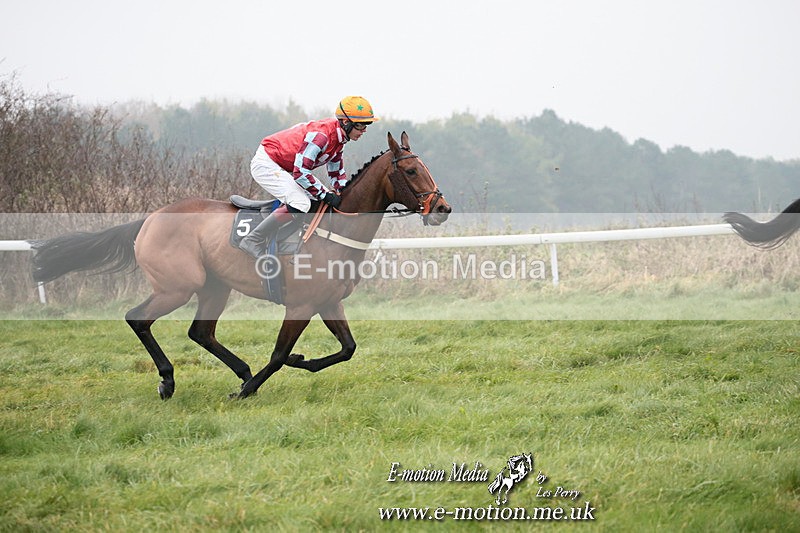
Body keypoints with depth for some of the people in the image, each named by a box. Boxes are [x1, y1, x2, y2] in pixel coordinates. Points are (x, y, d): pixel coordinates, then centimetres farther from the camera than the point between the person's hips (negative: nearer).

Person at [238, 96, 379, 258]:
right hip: (266, 164, -11)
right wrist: (326, 195, -23)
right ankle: (253, 242, -20)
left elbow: (337, 175, 15)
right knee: (300, 203, -25)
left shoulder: (338, 138, 4)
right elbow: (300, 172, -28)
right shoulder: (320, 135, -27)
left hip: (280, 168, 11)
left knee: (317, 198, 10)